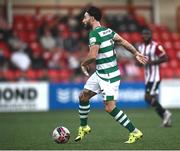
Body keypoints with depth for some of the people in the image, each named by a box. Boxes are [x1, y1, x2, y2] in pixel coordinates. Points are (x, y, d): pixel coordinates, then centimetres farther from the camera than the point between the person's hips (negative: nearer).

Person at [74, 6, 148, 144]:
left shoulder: (94, 34, -19)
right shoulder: (107, 30, 8)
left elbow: (93, 56, -27)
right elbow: (123, 41, 7)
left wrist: (83, 64, -8)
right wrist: (136, 53, 8)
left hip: (109, 76, -10)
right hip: (100, 74, 10)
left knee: (110, 108, -11)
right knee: (83, 96, 15)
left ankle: (135, 132, -4)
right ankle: (84, 127, 30)